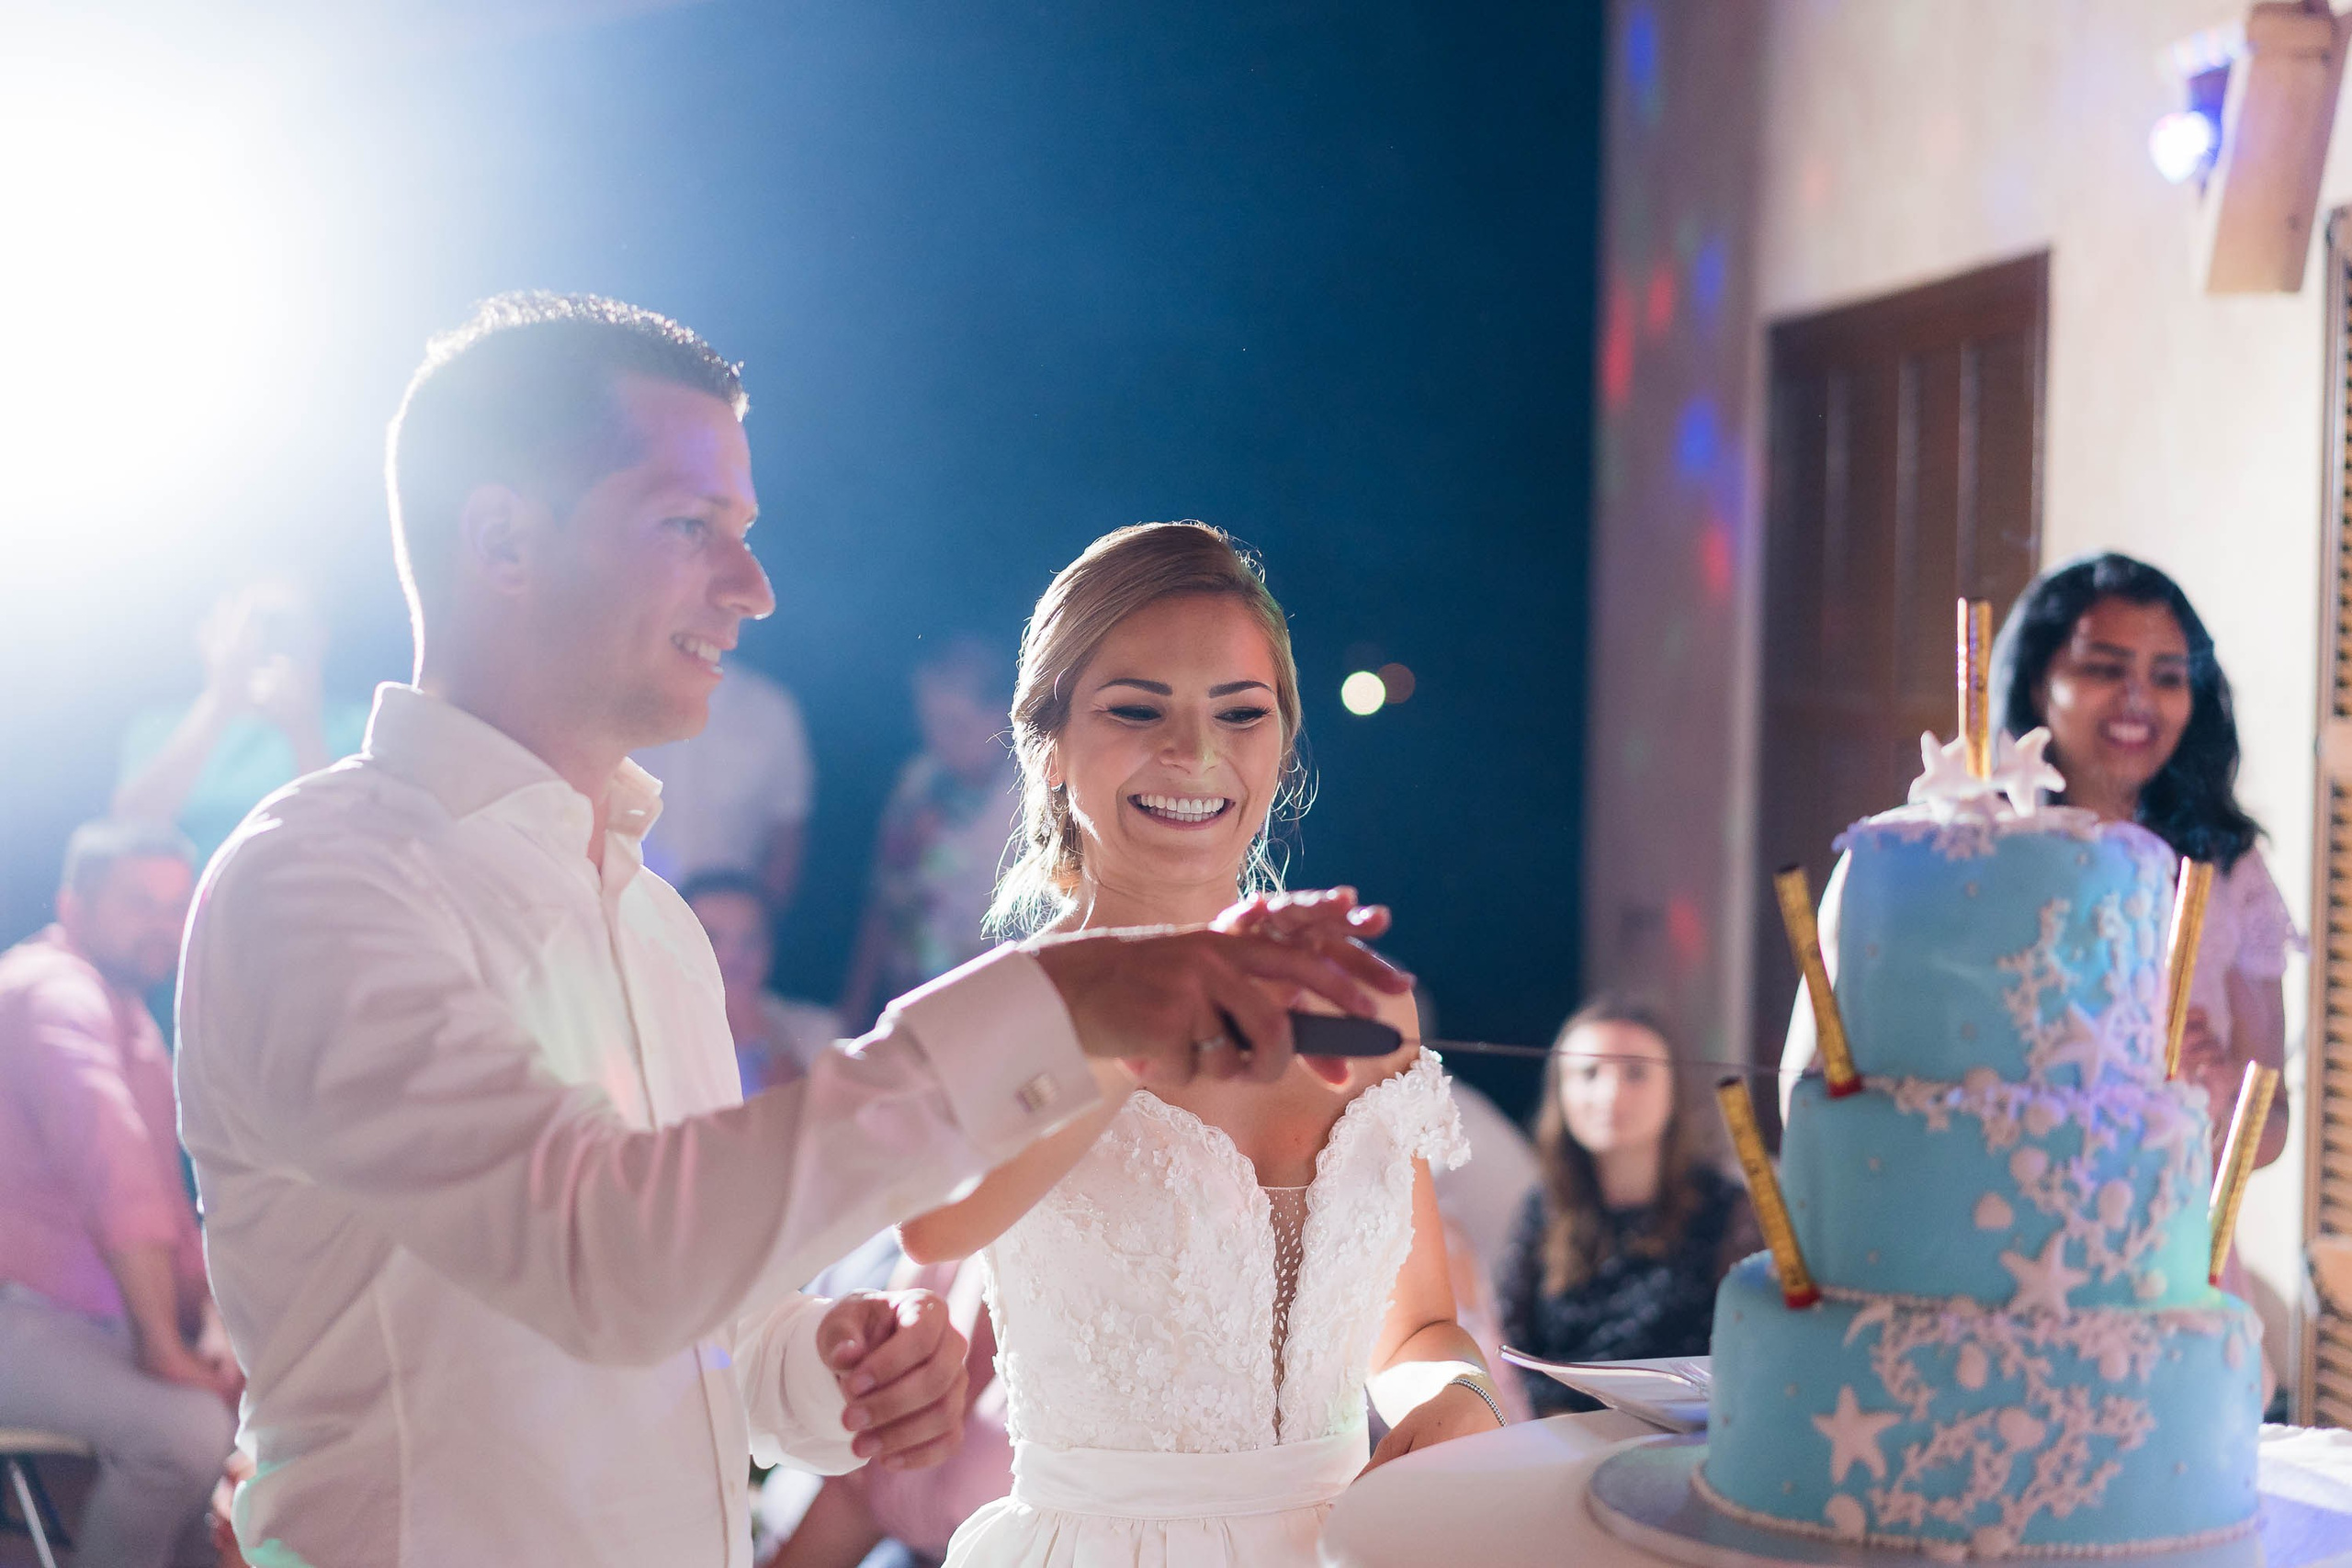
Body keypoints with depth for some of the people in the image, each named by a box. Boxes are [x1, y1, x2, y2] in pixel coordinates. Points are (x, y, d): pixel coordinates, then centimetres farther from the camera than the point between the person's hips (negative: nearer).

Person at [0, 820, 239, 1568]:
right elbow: (113, 1162, -26)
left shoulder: (131, 1020, 20)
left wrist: (212, 1322, 7)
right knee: (186, 1429, -30)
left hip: (99, 1321, 10)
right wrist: (161, 1342, -26)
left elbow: (166, 1197, 22)